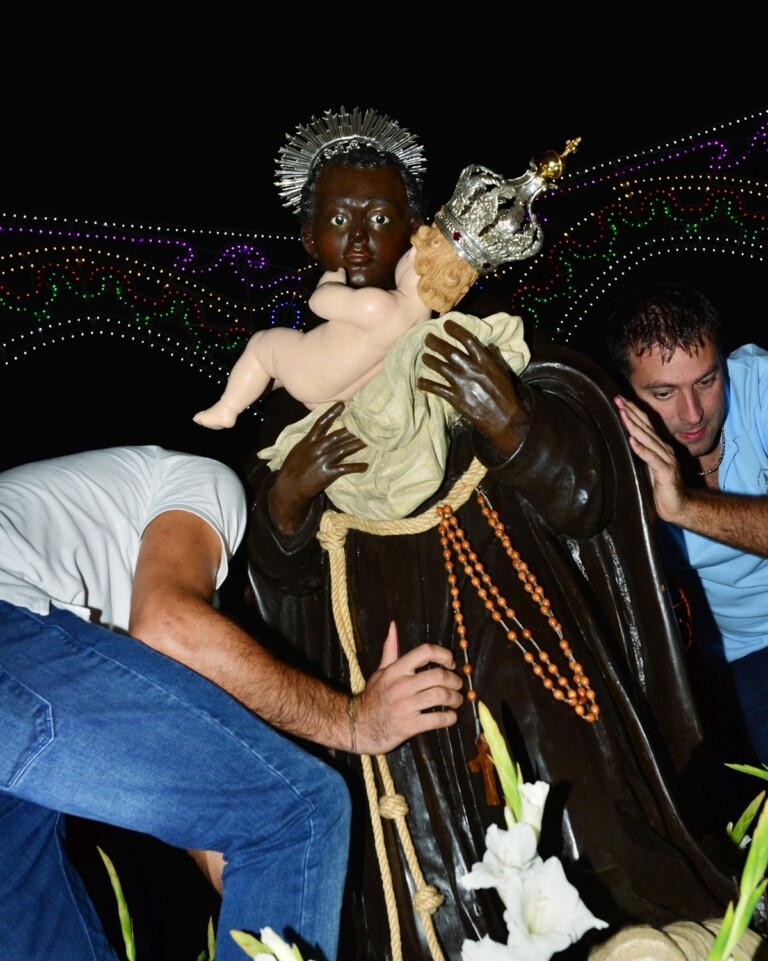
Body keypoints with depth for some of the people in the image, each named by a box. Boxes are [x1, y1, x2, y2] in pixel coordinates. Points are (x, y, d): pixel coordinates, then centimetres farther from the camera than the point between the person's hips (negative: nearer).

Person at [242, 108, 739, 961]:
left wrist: (510, 423, -22)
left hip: (511, 630, -1)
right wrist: (287, 493, -14)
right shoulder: (294, 371, 9)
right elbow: (278, 571, 8)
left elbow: (582, 489, -2)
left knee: (577, 846, 3)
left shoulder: (472, 327, 2)